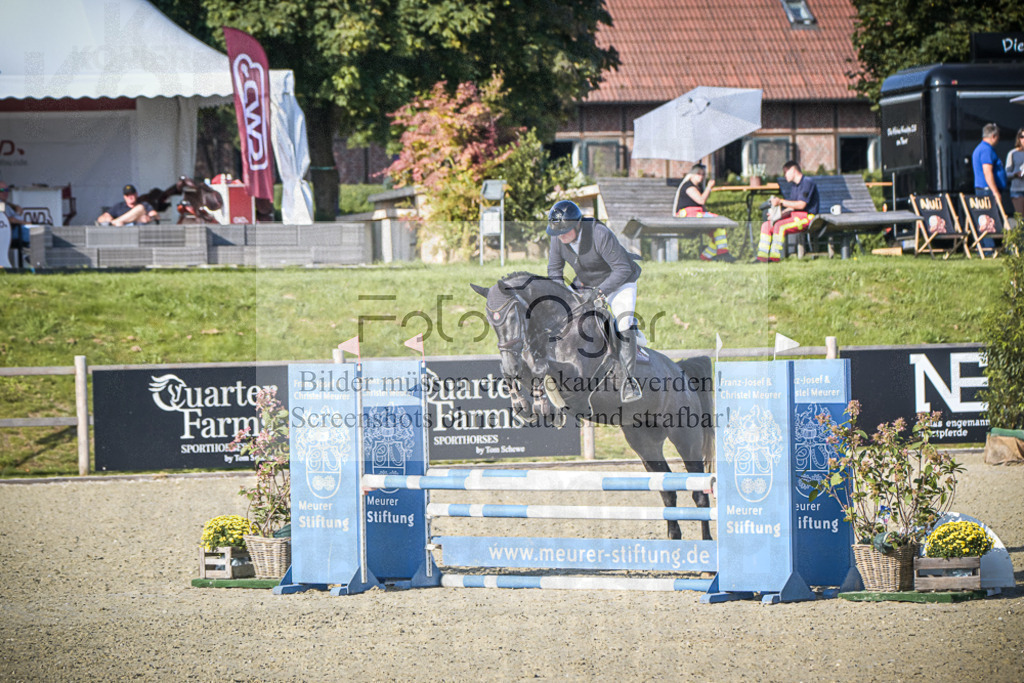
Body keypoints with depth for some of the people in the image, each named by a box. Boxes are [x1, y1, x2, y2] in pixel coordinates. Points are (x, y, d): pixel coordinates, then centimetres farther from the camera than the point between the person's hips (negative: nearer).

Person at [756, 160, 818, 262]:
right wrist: (778, 214, 2)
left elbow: (801, 204, -18)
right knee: (766, 225, -2)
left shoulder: (807, 182, -9)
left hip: (806, 217, -9)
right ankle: (762, 257, -11)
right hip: (795, 216, 9)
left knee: (779, 226, -32)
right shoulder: (793, 185, 20)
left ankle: (774, 258, -29)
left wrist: (781, 202, -17)